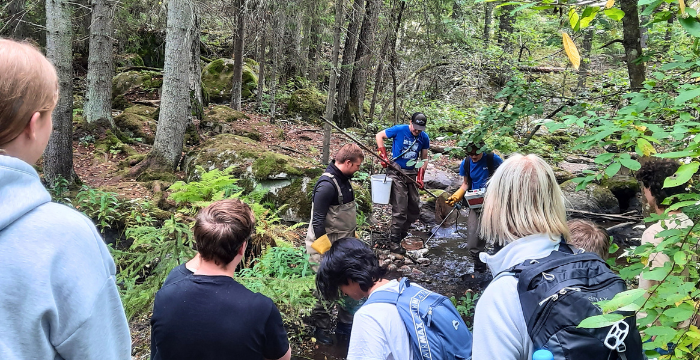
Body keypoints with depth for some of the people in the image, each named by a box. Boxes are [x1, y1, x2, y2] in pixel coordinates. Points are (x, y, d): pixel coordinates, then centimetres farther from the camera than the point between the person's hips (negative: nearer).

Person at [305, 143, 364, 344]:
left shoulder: (344, 179, 5)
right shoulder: (327, 185, -23)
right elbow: (318, 222, -22)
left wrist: (353, 238, 20)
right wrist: (325, 251, -20)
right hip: (327, 247, -9)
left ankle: (345, 324, 30)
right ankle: (321, 328, 22)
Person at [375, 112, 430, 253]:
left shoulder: (424, 138, 1)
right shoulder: (399, 130, -11)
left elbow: (424, 158, 10)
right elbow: (379, 136, -1)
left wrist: (420, 177, -1)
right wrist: (384, 155, -10)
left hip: (411, 174, 6)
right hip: (396, 172, -6)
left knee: (415, 209, 10)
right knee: (400, 209, -8)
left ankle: (402, 232, 28)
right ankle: (394, 240, 2)